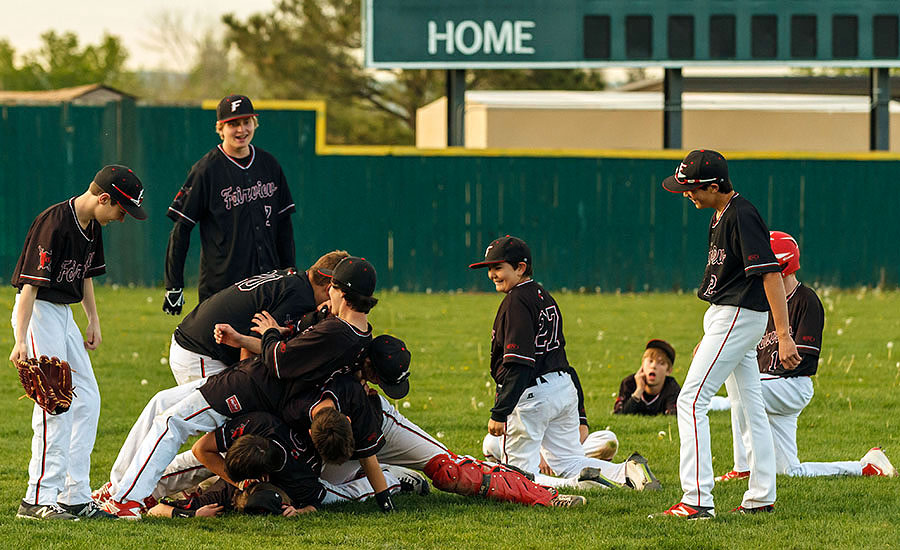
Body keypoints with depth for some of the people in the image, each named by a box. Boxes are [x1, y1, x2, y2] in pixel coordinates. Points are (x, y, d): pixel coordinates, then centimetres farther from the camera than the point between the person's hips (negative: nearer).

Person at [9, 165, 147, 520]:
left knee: (86, 400, 8)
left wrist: (93, 320, 15)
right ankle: (39, 500, -13)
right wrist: (21, 341, -32)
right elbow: (30, 284, -26)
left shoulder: (92, 227, 6)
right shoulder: (54, 225, -23)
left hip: (63, 314, 10)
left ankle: (76, 497, 12)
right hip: (37, 312, -10)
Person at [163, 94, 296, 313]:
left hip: (268, 281, 5)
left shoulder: (269, 165, 11)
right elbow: (181, 229, -5)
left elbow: (284, 224, 18)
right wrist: (174, 287, -8)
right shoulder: (206, 170, -6)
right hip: (220, 285, -5)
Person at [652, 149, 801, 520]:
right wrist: (708, 338, 26)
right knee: (749, 407, 13)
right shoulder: (721, 216, 12)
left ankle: (697, 500, -18)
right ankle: (761, 498, 17)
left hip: (739, 317, -11)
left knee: (691, 401, -13)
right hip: (727, 318, 11)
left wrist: (784, 335, -31)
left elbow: (770, 274, -25)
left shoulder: (743, 218, -19)